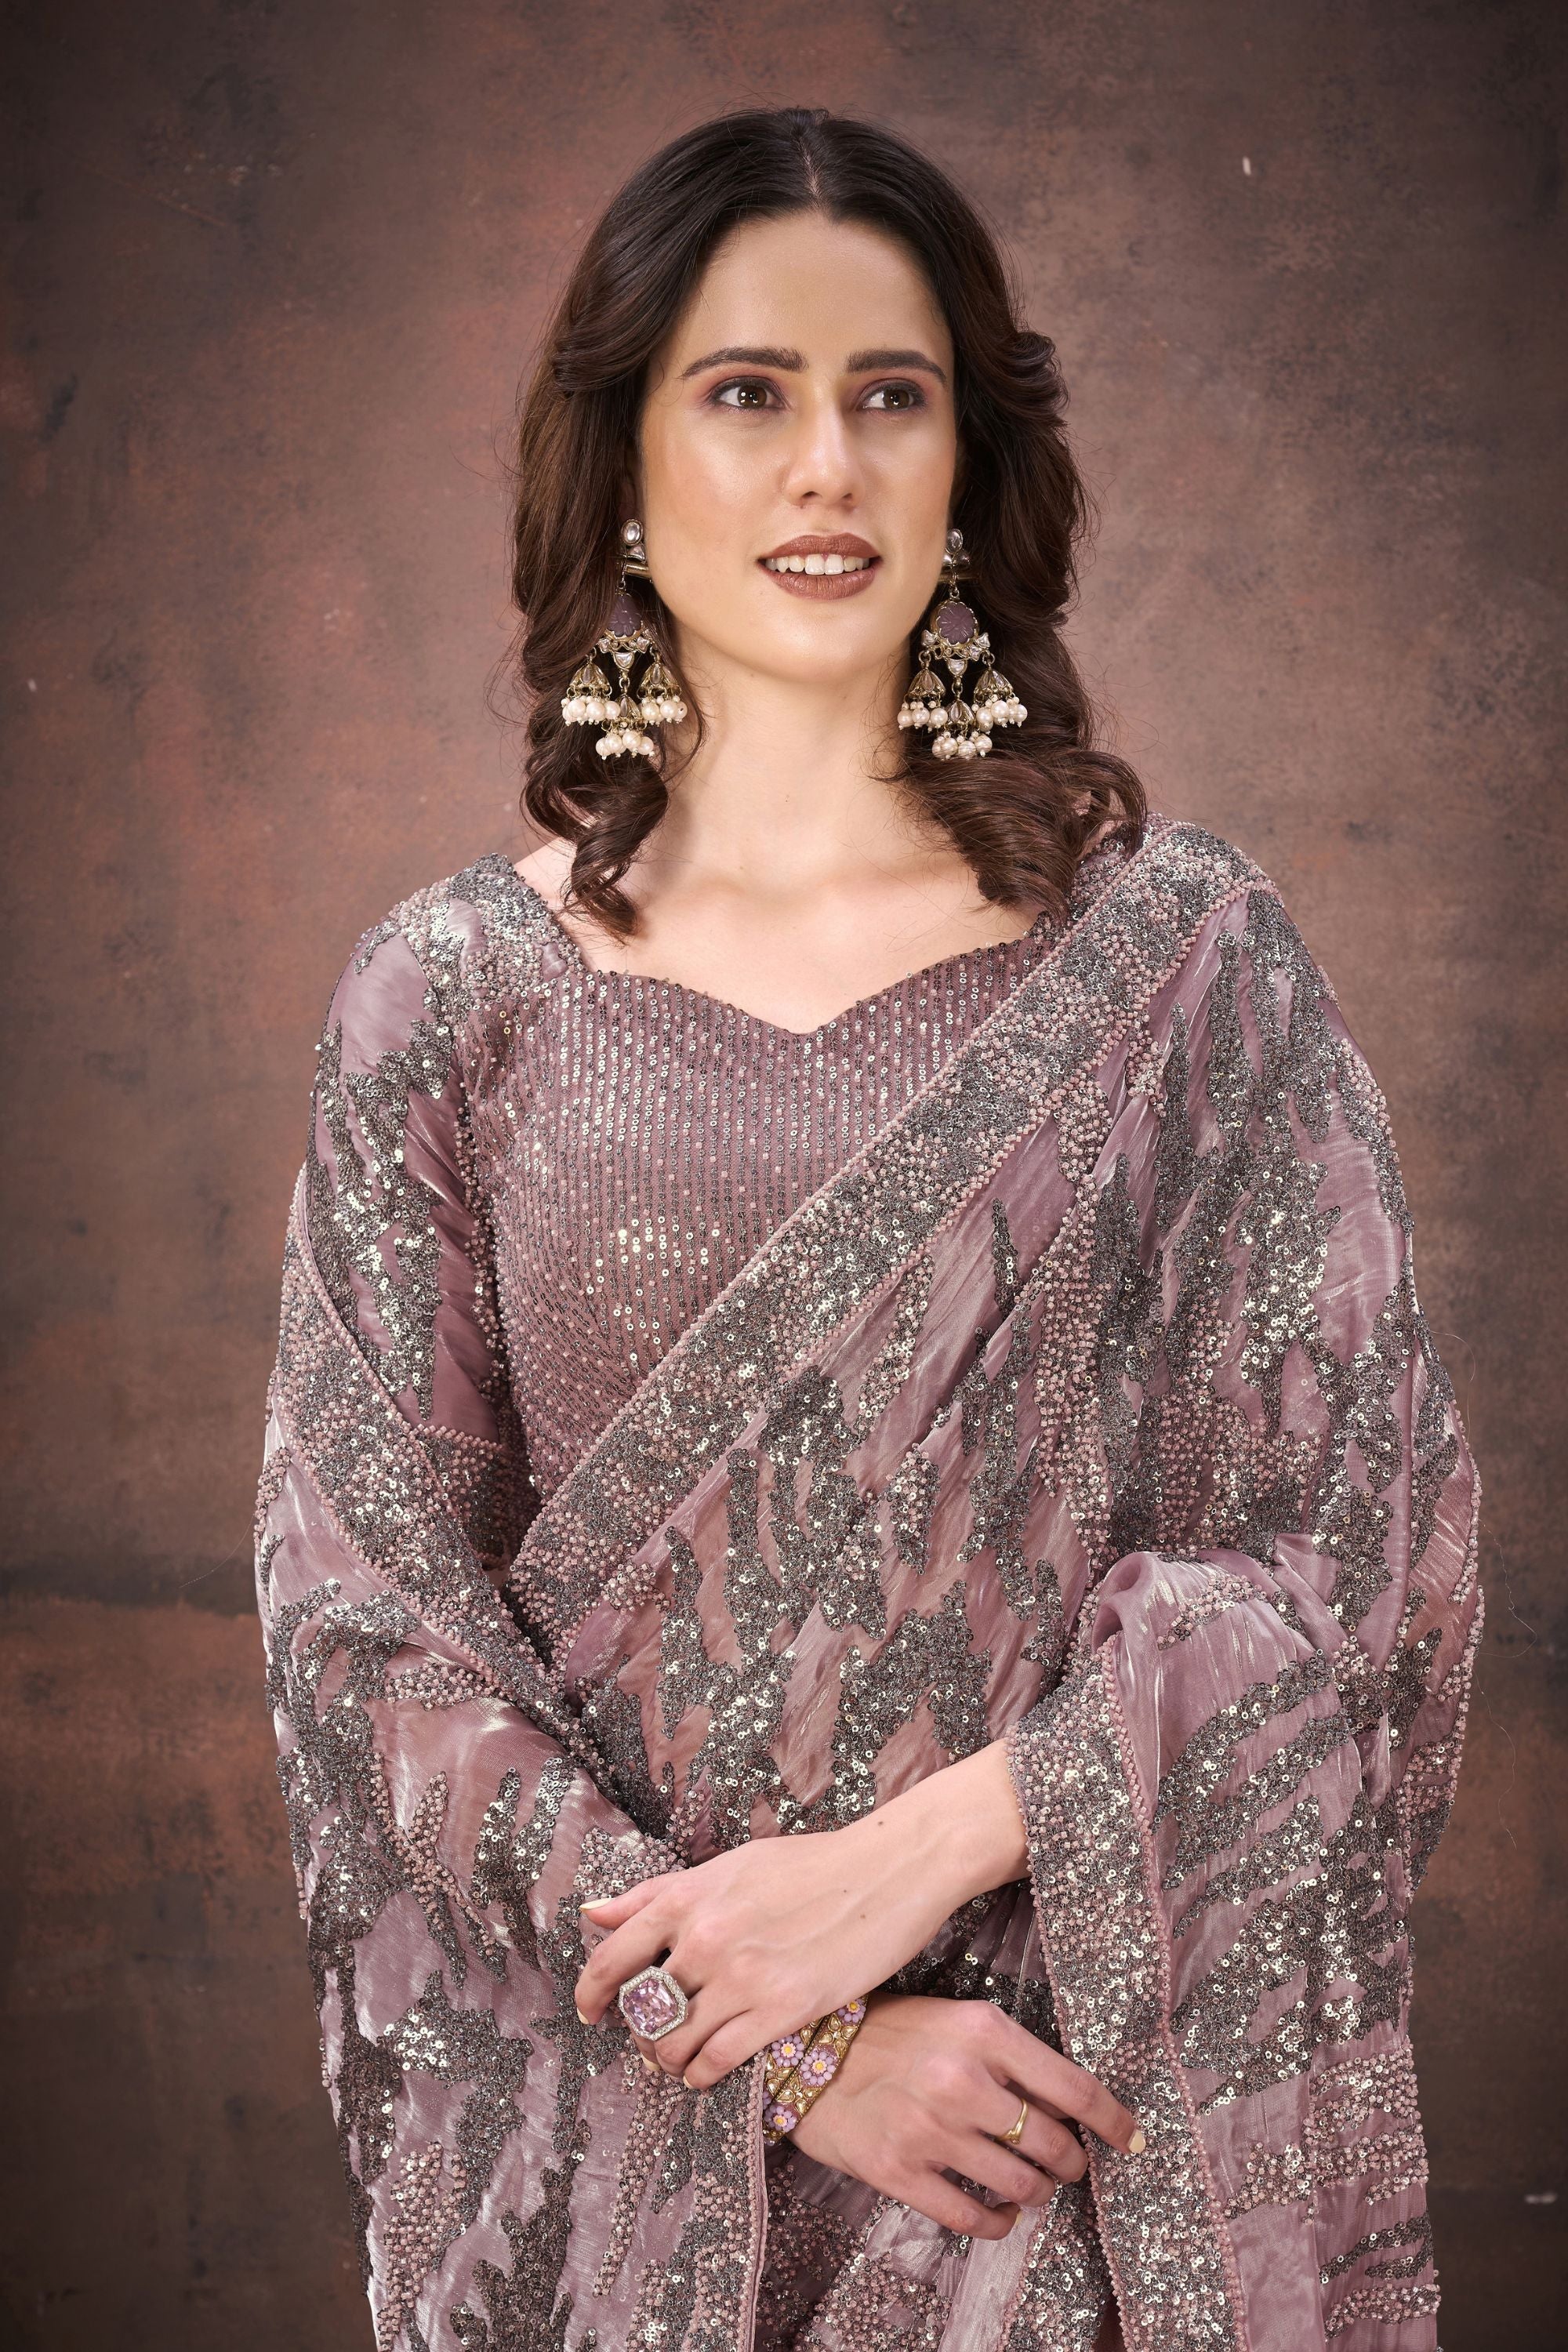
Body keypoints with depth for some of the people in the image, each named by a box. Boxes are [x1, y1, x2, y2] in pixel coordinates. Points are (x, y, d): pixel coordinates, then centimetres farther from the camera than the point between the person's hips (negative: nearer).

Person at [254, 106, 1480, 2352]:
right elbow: (371, 1603, -5)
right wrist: (781, 2043, -13)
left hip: (1080, 2090, 0)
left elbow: (1340, 1526, -5)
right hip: (608, 2089, 1)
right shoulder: (453, 997, -3)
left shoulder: (1179, 953, -3)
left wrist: (915, 1854, -14)